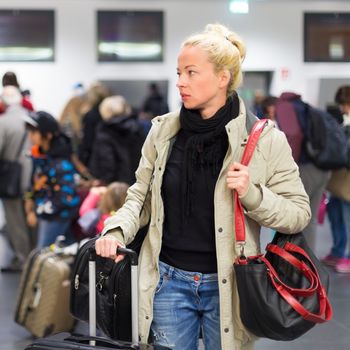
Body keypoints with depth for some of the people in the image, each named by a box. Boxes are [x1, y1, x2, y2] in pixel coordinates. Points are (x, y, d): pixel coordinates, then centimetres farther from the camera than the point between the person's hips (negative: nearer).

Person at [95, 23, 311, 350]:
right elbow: (141, 195, 9)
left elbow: (298, 213, -4)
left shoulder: (264, 139, -8)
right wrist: (117, 230, -9)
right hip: (169, 281, 2)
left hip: (227, 286, -2)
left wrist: (253, 194, -21)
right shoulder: (163, 130, 1)